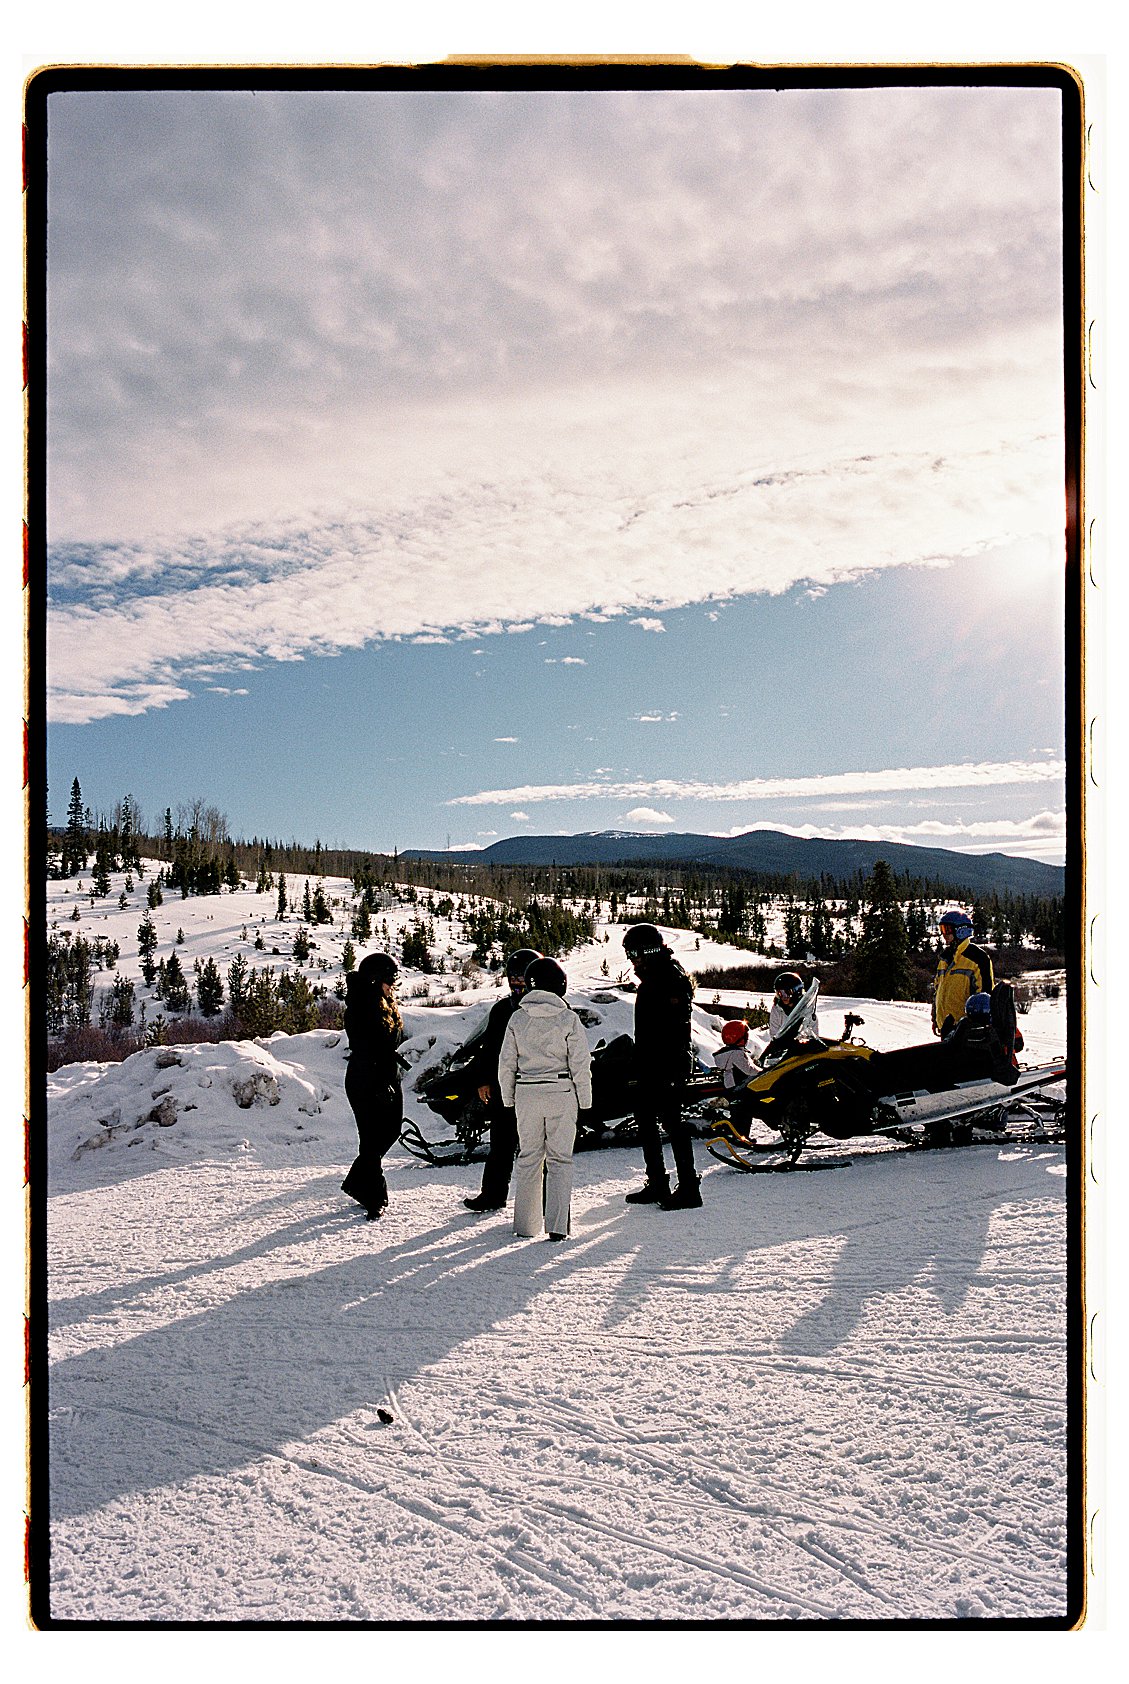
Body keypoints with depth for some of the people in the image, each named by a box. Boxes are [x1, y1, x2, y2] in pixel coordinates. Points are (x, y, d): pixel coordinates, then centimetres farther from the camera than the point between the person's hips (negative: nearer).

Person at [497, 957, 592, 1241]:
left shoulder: (517, 1018, -1)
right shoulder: (568, 1018, -8)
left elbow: (506, 1063, 2)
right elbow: (580, 1064, -7)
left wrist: (508, 1098, 13)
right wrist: (585, 1100, 3)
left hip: (526, 1094, 2)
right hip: (561, 1093, -2)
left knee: (528, 1158, 13)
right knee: (559, 1159, 6)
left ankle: (526, 1224, 18)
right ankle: (557, 1226, 2)